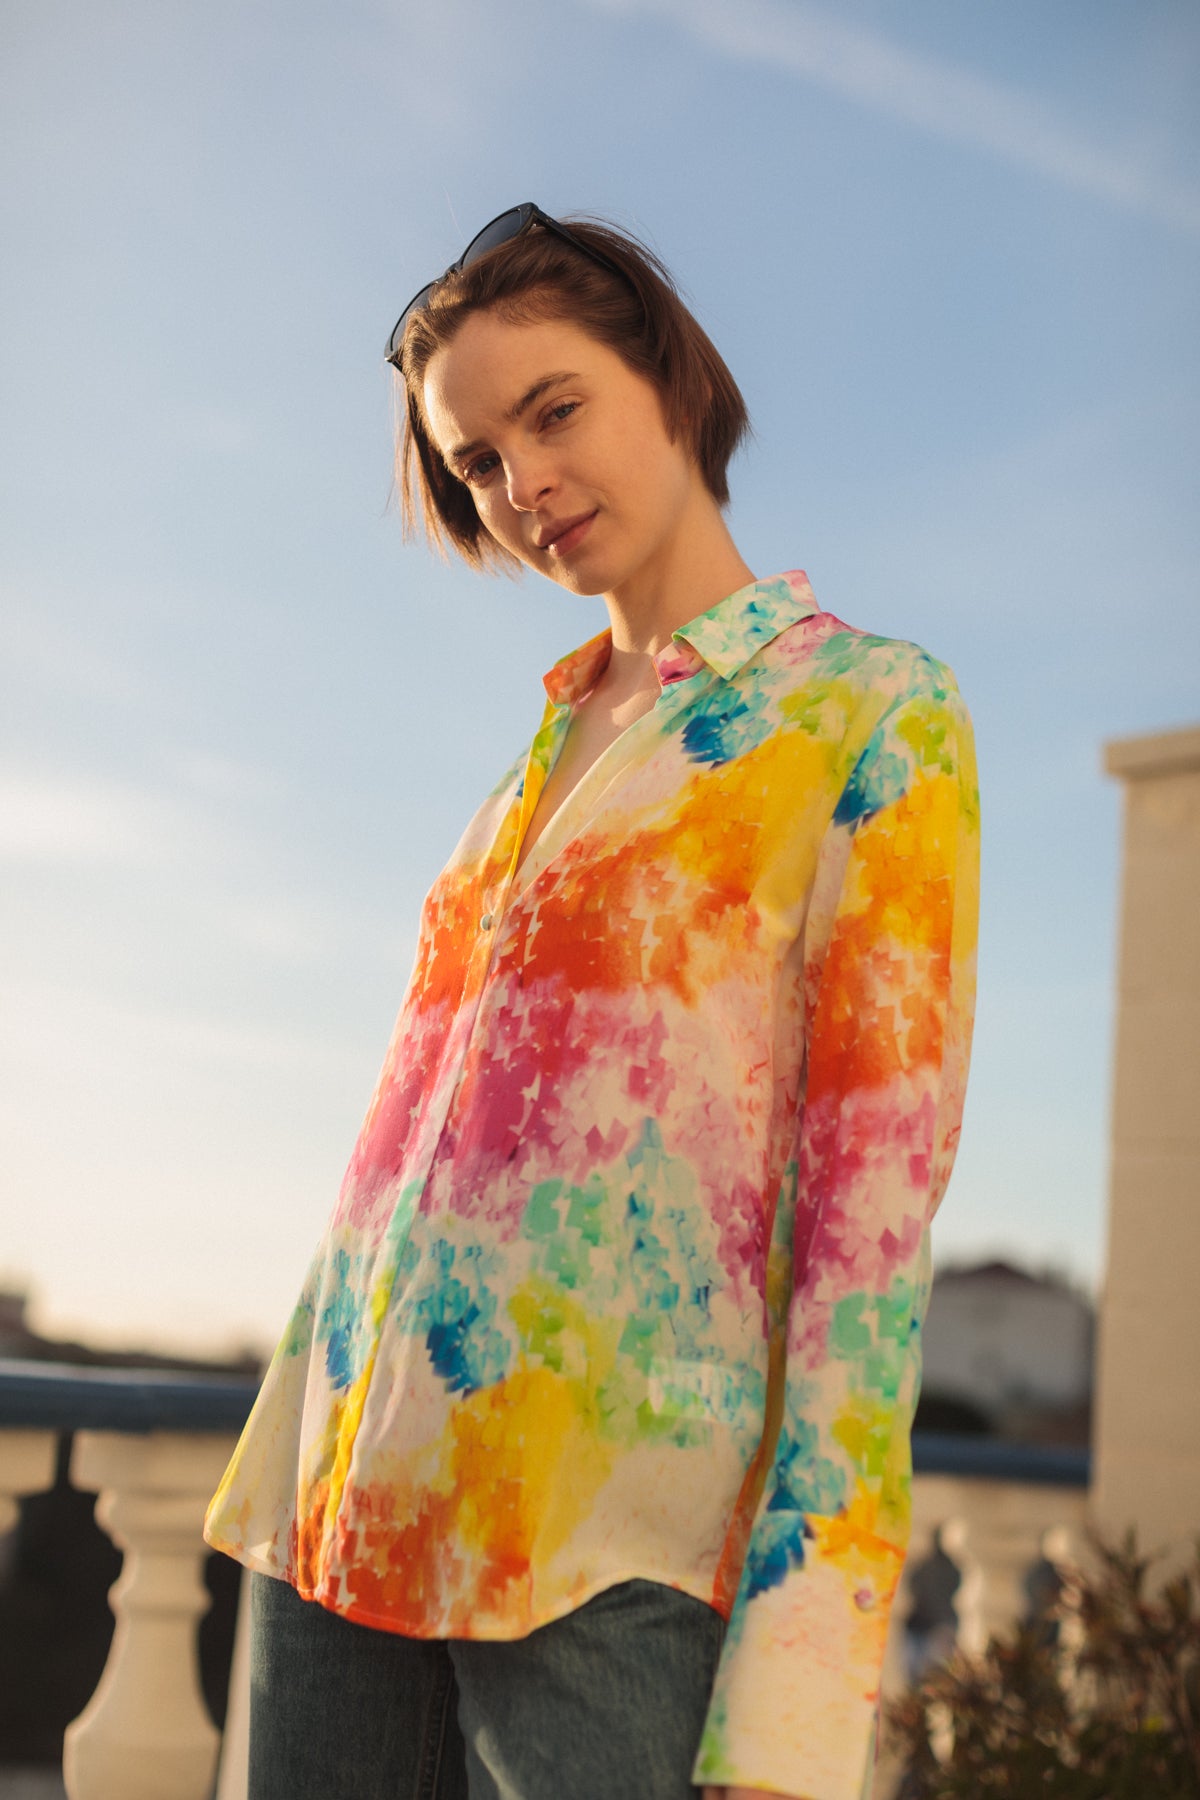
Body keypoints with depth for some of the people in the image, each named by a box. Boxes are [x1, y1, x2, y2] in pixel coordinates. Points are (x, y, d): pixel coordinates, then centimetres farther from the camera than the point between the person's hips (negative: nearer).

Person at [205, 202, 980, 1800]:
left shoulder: (873, 714, 1)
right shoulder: (554, 746, 20)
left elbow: (879, 1183, -7)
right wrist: (294, 1473, 13)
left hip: (611, 1532, -6)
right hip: (366, 1491, 6)